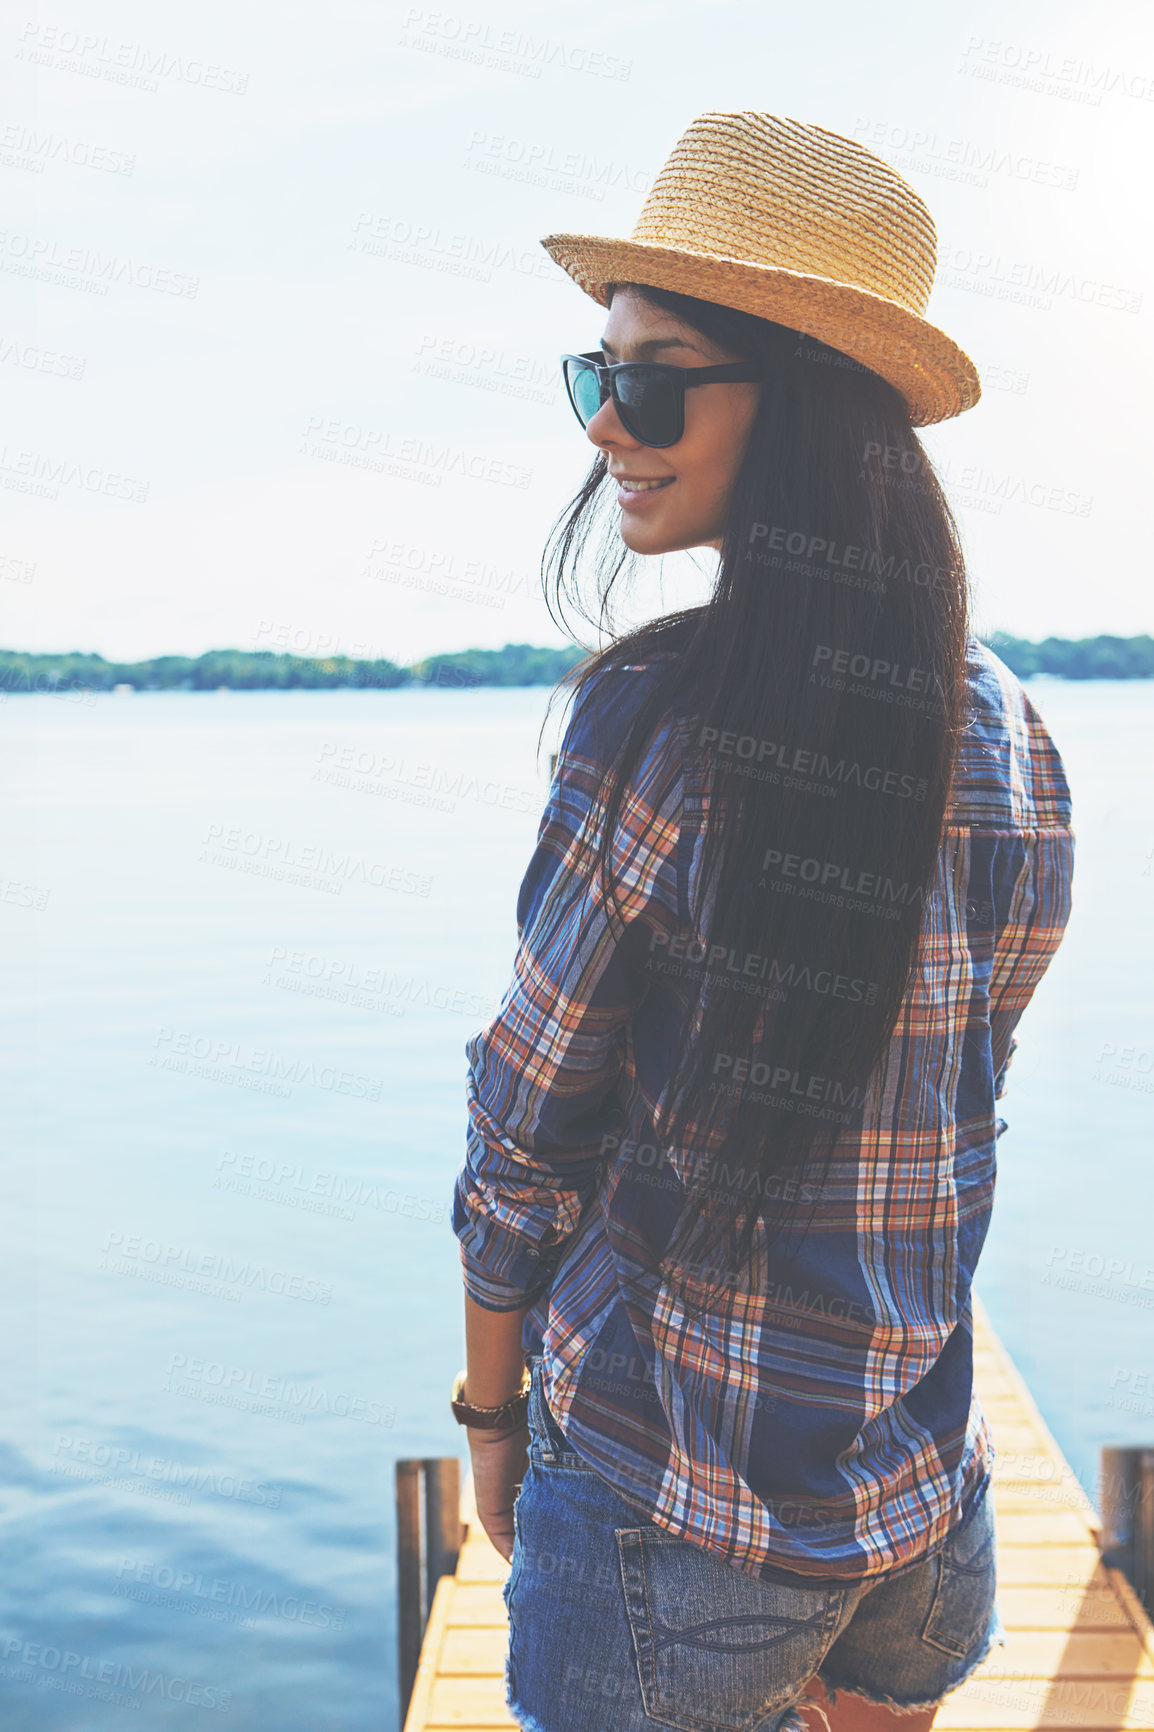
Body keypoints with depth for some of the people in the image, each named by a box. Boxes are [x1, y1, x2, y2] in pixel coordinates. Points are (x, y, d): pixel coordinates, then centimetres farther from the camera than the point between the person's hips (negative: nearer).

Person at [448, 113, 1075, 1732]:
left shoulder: (656, 716, -21)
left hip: (669, 1502, -5)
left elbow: (529, 1132, -14)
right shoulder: (1012, 732, -2)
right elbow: (962, 1112, 7)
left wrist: (490, 1411, 1)